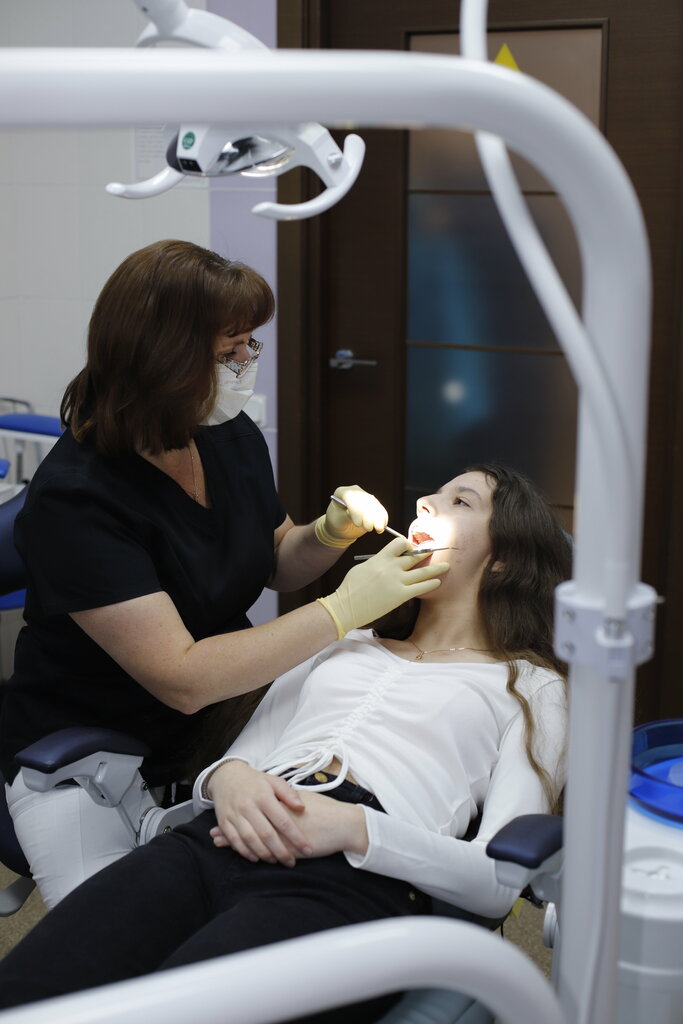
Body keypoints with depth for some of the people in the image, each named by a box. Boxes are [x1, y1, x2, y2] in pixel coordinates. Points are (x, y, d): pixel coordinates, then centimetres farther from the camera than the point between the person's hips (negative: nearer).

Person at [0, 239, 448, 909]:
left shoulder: (233, 437, -2)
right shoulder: (75, 496, -25)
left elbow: (275, 564, 17)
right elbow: (183, 678, -29)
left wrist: (333, 532, -7)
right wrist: (345, 608, -27)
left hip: (218, 723, 6)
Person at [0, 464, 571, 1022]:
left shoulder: (530, 686, 17)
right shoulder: (343, 643, 32)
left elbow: (499, 882, 3)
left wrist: (354, 827, -12)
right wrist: (229, 779, -2)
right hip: (217, 843, 4)